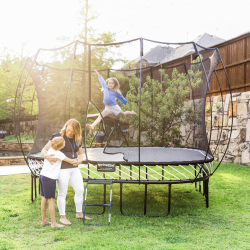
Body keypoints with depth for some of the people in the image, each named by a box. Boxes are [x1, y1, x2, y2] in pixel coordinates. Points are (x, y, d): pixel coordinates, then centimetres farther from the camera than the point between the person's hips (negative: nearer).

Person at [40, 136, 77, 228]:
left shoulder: (50, 150, 7)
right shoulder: (58, 154, -15)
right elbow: (71, 161, -9)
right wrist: (77, 160, 12)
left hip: (43, 176, 9)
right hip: (49, 178, -9)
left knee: (44, 199, 15)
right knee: (51, 200, -2)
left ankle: (43, 220, 26)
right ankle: (53, 223, 5)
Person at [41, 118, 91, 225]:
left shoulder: (77, 140, 6)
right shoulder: (57, 136, -9)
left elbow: (80, 153, 18)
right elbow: (44, 150, -9)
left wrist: (80, 160, -5)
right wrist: (46, 156, -31)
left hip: (74, 168, 6)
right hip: (62, 168, -6)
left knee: (80, 190, 9)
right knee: (62, 193, 2)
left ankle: (79, 213, 25)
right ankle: (62, 217, 15)